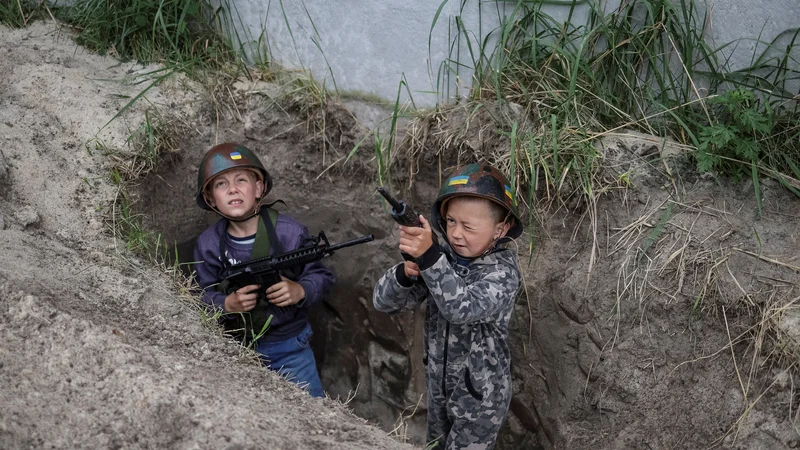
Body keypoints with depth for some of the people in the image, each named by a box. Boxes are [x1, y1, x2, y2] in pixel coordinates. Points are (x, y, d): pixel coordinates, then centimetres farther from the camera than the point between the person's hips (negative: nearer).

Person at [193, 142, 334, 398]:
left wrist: (300, 291, -28)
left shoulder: (289, 232, -15)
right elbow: (203, 298, -5)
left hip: (288, 346, -2)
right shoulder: (208, 244, -8)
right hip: (234, 347, 2)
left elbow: (321, 277, -8)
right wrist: (227, 304, -26)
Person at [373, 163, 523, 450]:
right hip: (439, 388, 6)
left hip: (480, 396, -6)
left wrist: (429, 256, -48)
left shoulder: (502, 270, -21)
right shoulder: (442, 257, -7)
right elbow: (383, 302, -11)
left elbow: (462, 309, -40)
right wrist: (405, 272, -32)